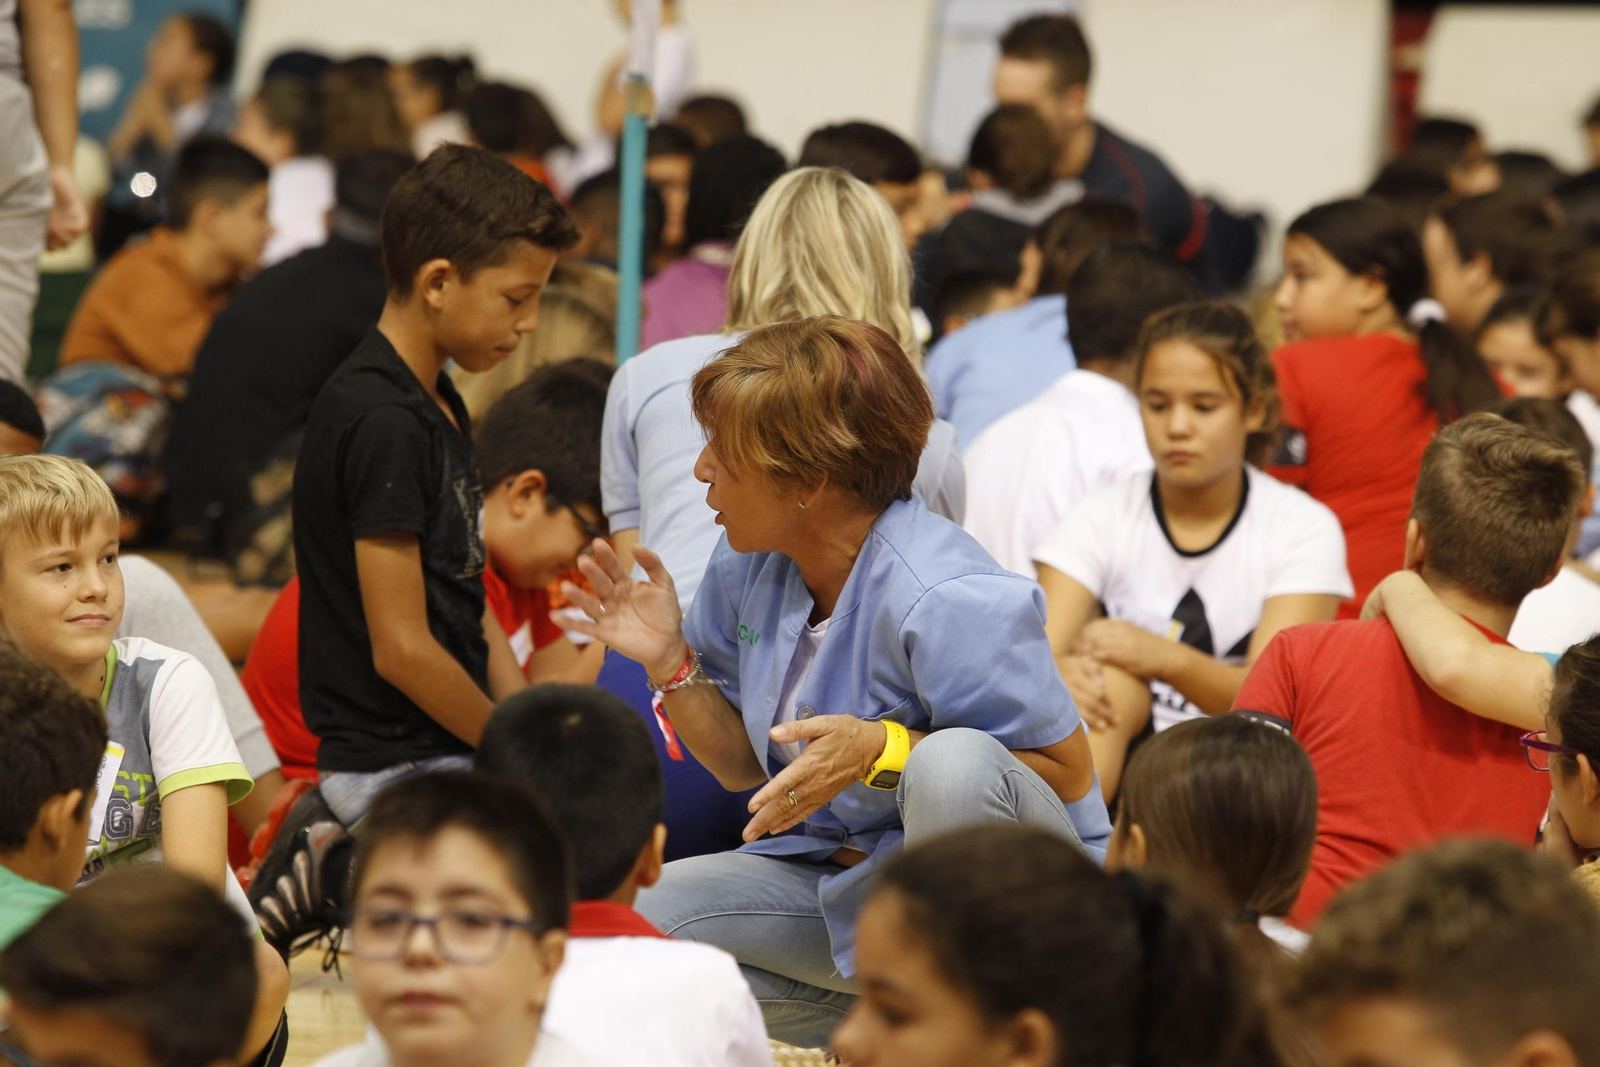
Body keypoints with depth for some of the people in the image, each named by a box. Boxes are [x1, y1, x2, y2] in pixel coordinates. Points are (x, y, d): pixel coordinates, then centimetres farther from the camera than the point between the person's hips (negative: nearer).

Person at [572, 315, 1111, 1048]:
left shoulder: (948, 600, -25)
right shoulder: (745, 571, 0)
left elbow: (1070, 774, -22)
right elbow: (743, 766, 11)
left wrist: (884, 751, -31)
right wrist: (670, 661, -6)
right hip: (844, 879, 8)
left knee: (955, 765, -39)